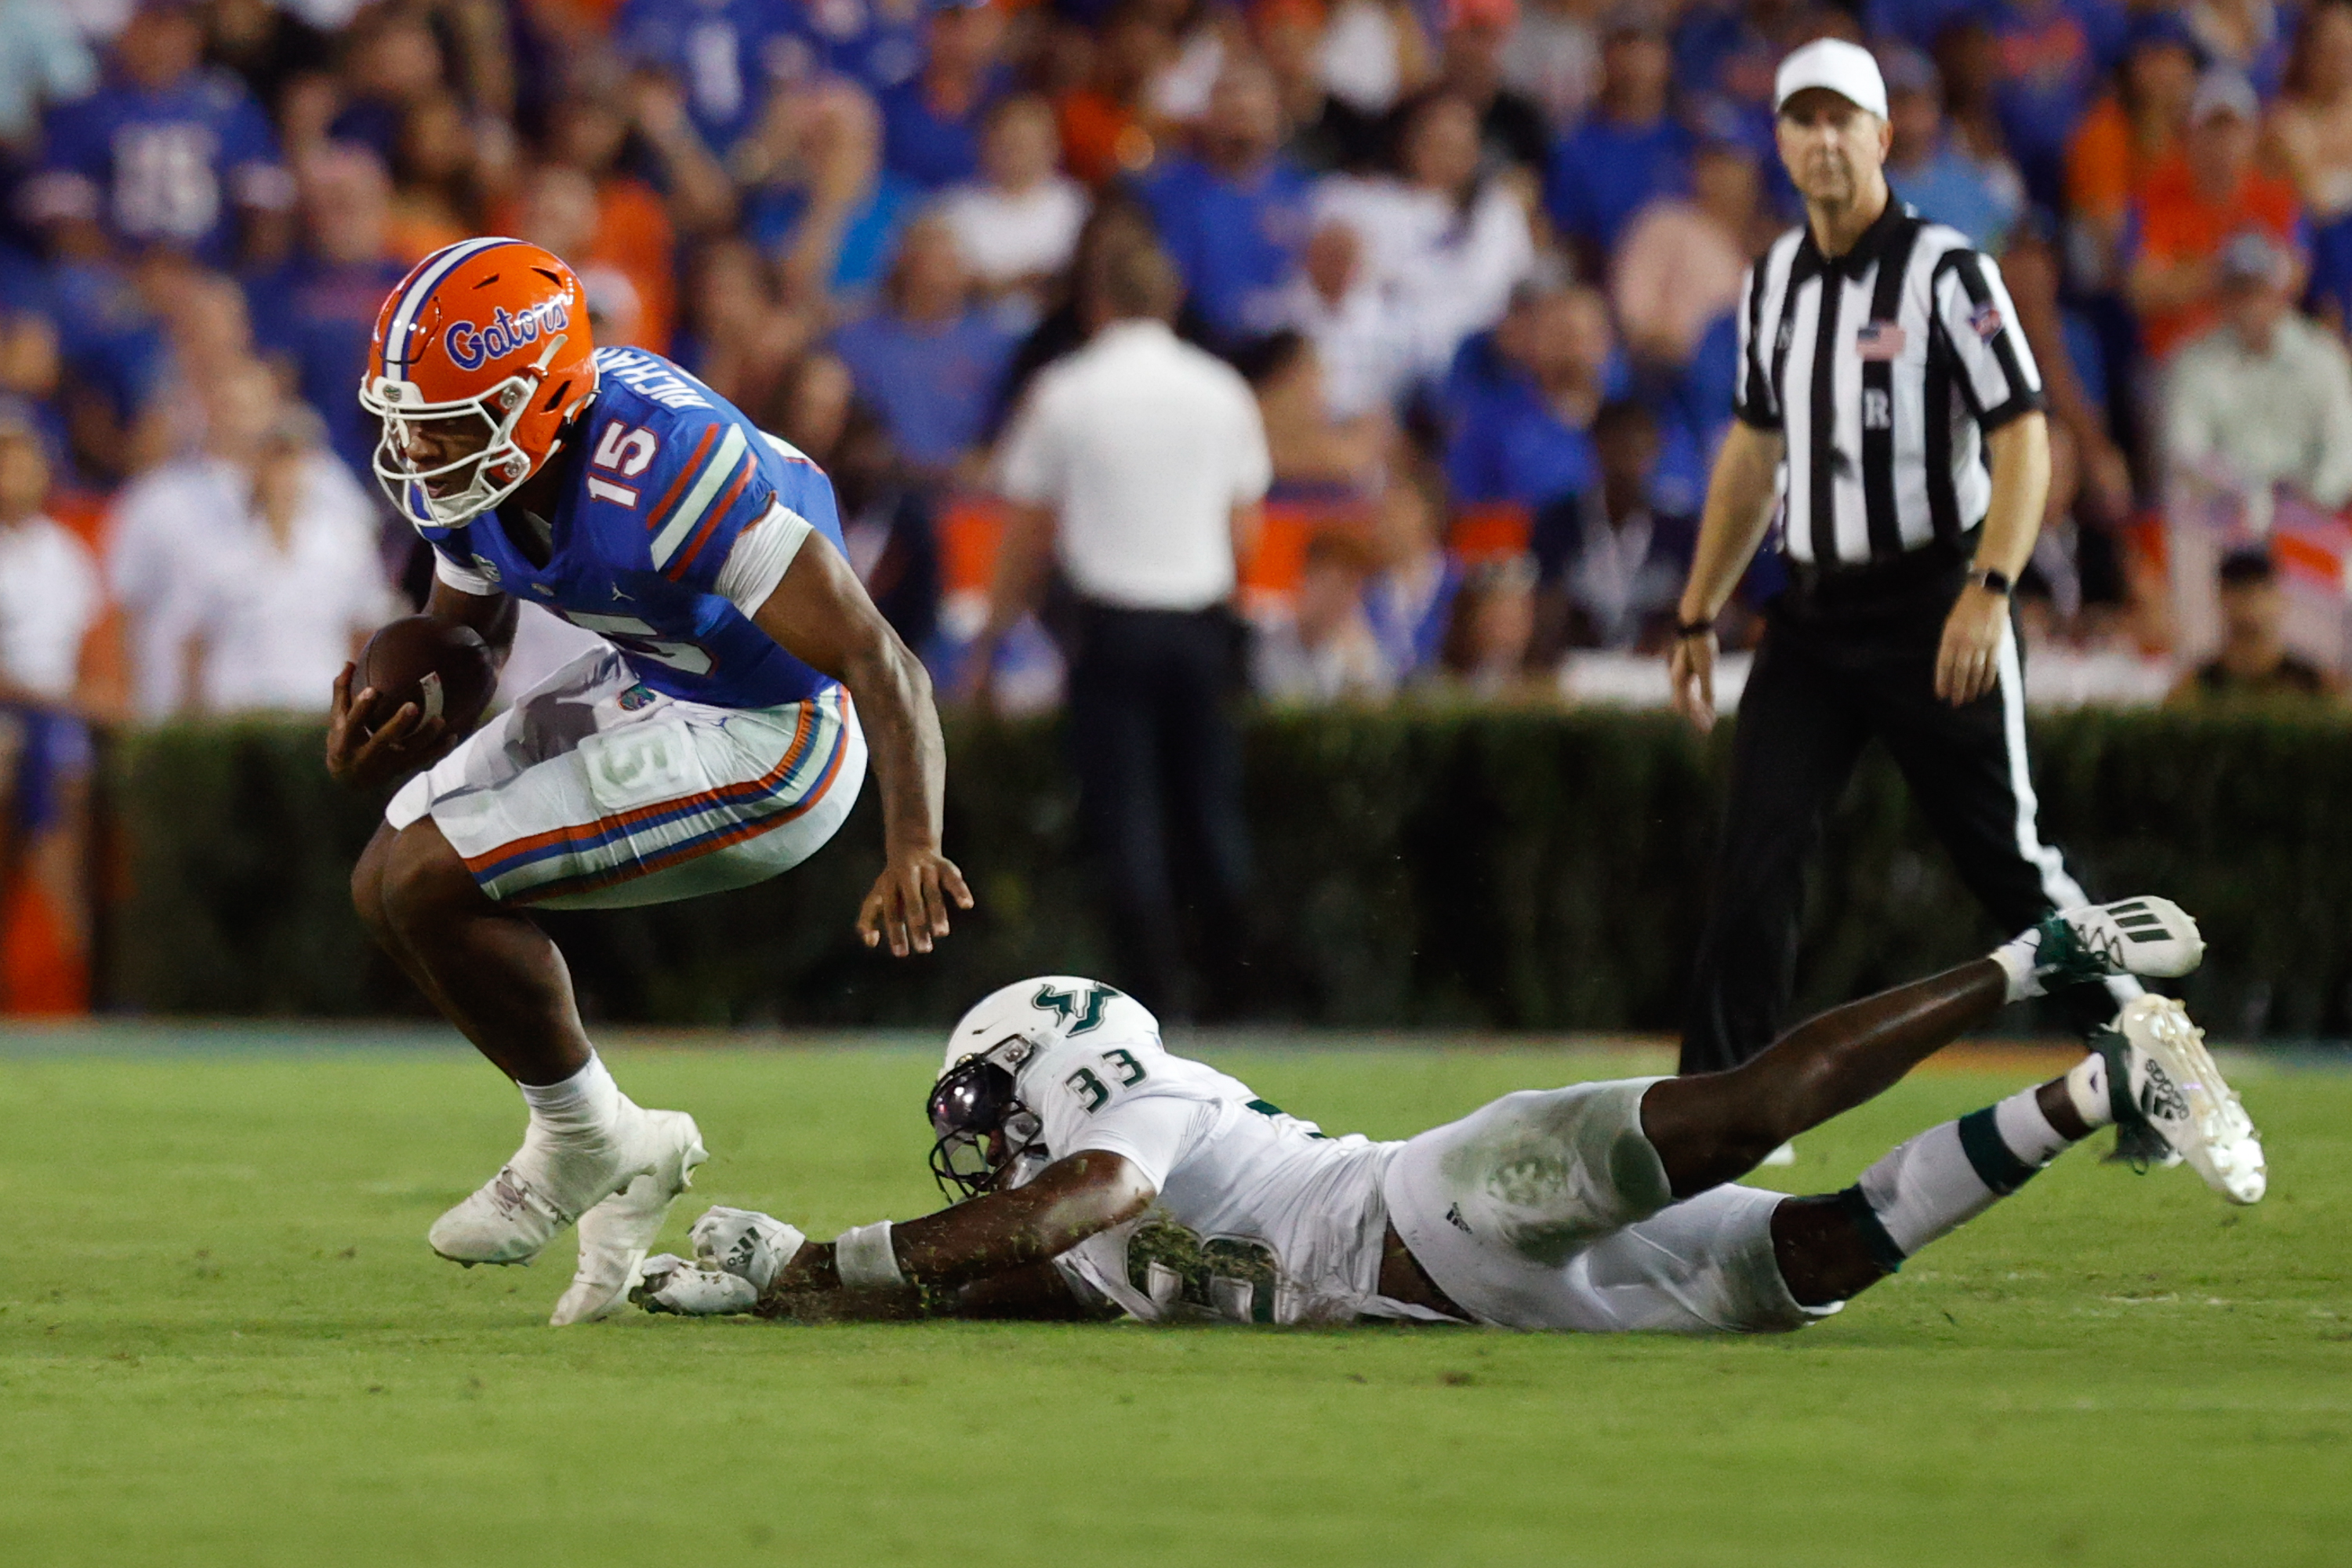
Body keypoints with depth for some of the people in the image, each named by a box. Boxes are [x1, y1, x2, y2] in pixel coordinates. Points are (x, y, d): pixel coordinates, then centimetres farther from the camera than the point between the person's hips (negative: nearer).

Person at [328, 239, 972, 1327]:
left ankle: (585, 1143, 7)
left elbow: (879, 662, -35)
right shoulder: (462, 474, -8)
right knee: (387, 889, 9)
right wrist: (373, 745, -12)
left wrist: (912, 848, -50)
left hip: (763, 745, -9)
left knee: (431, 883, -16)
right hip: (646, 683, 9)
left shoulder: (664, 470, -34)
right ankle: (618, 1162, 18)